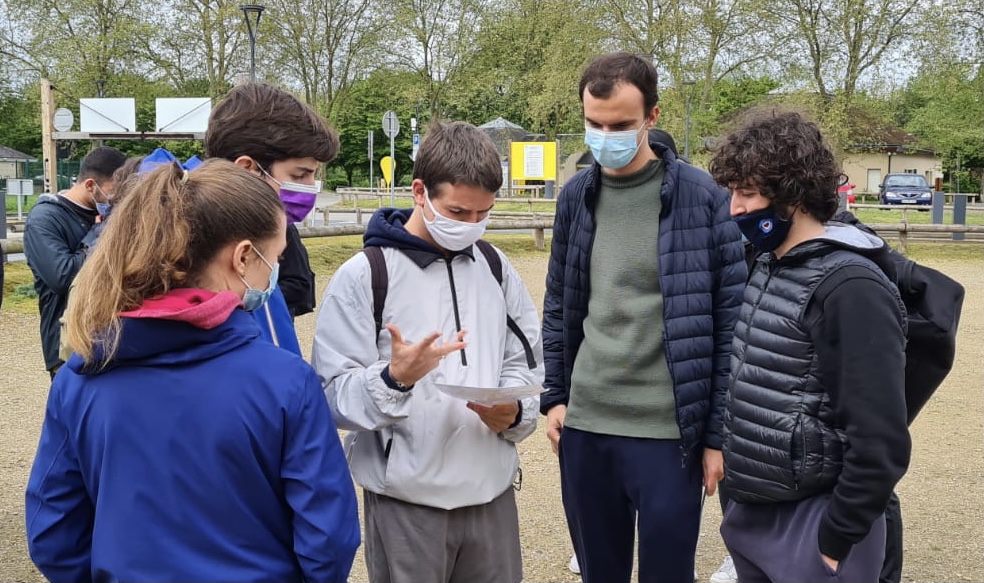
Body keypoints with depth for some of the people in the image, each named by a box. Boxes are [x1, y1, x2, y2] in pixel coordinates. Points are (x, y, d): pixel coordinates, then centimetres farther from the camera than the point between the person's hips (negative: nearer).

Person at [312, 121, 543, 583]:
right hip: (405, 501, -4)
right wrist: (395, 378, -29)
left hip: (492, 490, 4)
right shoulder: (363, 276, -8)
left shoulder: (495, 267, 7)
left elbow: (526, 361, 10)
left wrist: (513, 412, -10)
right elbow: (334, 397, -11)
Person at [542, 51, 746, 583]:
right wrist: (555, 395, 7)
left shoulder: (702, 197, -9)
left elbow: (730, 321, -7)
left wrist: (720, 433, -8)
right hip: (584, 425, 4)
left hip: (669, 430, -4)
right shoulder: (576, 196, 5)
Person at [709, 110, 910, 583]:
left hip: (810, 525, -8)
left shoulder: (851, 288, -20)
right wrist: (742, 502, 13)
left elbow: (881, 443, -21)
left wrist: (836, 539, -15)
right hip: (751, 514, 8)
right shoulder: (768, 266, 6)